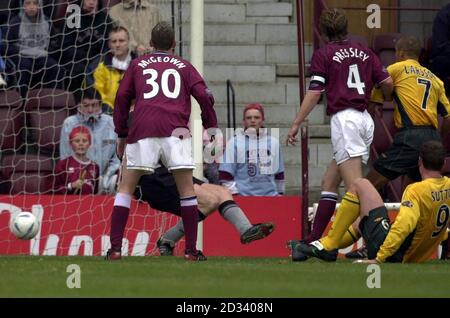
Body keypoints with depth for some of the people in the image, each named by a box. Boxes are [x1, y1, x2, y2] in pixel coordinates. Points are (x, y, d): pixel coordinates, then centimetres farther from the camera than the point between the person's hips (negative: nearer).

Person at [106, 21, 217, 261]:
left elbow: (122, 97, 15)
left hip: (142, 128, 0)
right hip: (175, 130, 0)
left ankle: (115, 248, 1)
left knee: (125, 188, 8)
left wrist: (121, 134, 20)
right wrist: (211, 129, 15)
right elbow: (204, 97, 9)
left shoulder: (137, 64, 23)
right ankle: (191, 250, 3)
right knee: (187, 189, 8)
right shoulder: (183, 66, 21)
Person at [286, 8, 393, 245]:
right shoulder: (363, 51, 15)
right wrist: (384, 100, 32)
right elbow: (387, 82, 9)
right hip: (365, 119, 7)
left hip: (344, 118, -7)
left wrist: (296, 124, -3)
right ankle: (315, 240, 14)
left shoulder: (323, 54, 1)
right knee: (329, 182, 15)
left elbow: (314, 92, -7)